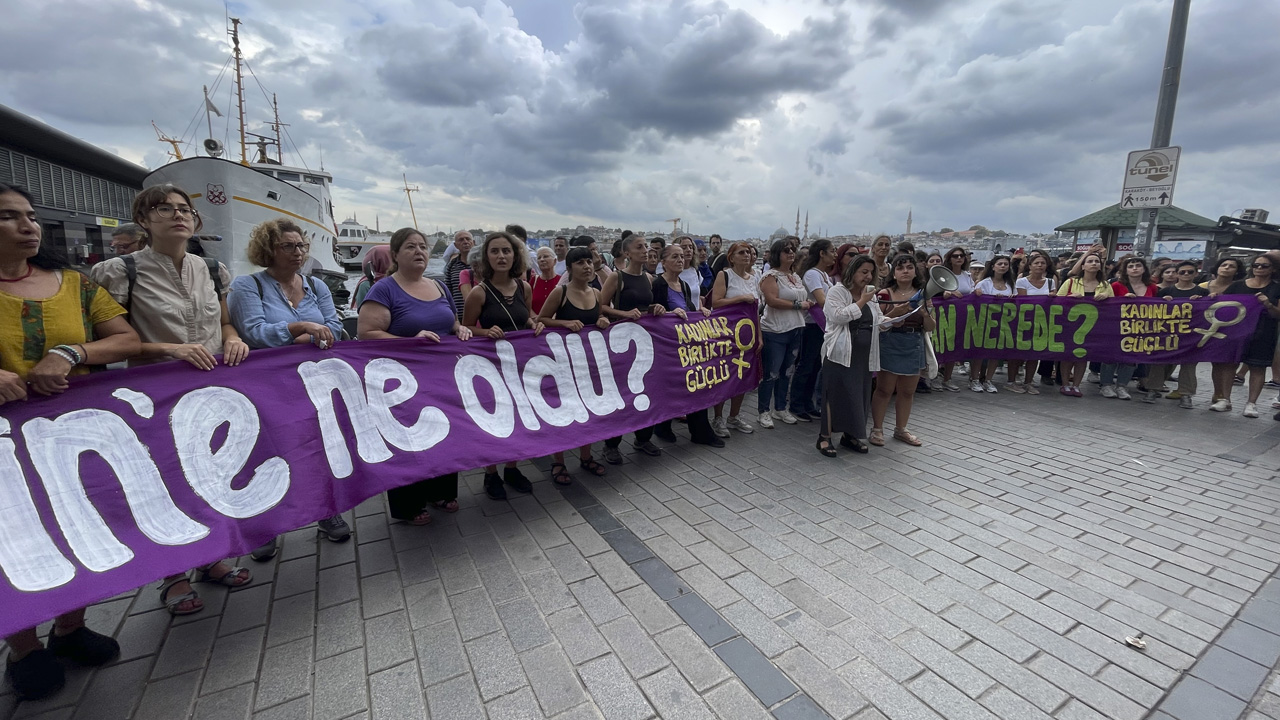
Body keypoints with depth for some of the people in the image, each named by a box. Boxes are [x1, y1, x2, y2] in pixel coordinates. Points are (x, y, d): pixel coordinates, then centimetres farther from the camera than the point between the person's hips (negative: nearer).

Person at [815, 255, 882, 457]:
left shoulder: (871, 294, 15)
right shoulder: (837, 291, -5)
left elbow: (878, 319, 19)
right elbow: (838, 316, -19)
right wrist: (861, 301, -13)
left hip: (864, 355, 7)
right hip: (841, 353, -7)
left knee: (859, 395, 9)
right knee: (837, 393, -4)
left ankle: (849, 435, 23)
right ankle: (825, 436, 6)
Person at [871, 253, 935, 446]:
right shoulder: (884, 294, -4)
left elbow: (930, 328, 8)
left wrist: (926, 314, -12)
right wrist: (893, 313, -21)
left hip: (914, 347, 4)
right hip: (889, 345, -4)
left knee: (907, 392, 11)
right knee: (884, 389, -1)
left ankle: (900, 429, 25)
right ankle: (877, 429, 11)